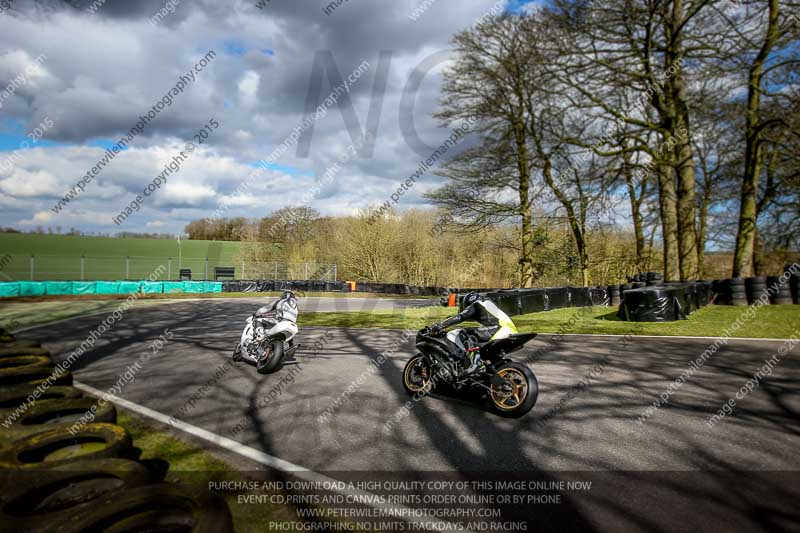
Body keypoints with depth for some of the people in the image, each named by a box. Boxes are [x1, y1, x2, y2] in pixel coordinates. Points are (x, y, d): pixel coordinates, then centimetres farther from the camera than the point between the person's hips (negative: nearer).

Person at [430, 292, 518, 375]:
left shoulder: (476, 305, 11)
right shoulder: (489, 303, 34)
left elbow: (459, 317, 0)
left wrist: (439, 326, 2)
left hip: (496, 330, -8)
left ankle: (474, 360, -23)